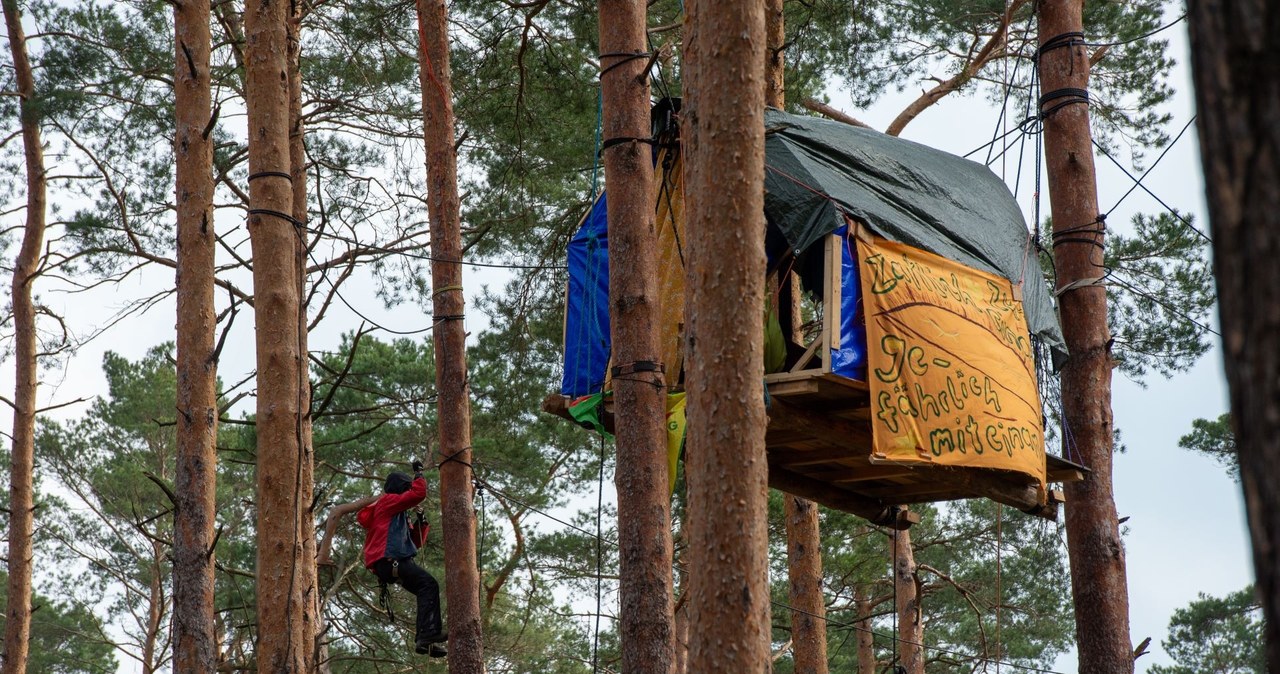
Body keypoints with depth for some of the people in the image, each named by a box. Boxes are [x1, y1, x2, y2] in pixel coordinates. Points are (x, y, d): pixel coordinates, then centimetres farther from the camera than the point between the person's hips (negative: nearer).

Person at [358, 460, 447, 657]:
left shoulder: (398, 513, 32)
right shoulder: (388, 501, 3)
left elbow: (416, 542, 28)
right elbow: (418, 494, -12)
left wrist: (420, 523, 14)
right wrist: (419, 474, 3)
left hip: (395, 562, 10)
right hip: (389, 560, -10)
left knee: (427, 589, 7)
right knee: (429, 585, -23)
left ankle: (423, 639, 1)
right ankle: (429, 632, -35)